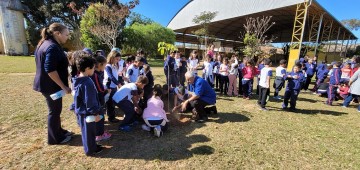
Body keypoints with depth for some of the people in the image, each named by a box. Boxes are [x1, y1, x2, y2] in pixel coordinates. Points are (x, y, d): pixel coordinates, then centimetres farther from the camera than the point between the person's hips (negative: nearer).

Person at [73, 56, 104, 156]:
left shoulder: (78, 81, 4)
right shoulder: (87, 83, -27)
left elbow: (78, 98, 14)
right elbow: (90, 101, -25)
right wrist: (96, 113, -17)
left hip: (81, 111, 10)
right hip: (87, 112, -10)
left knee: (86, 131, 22)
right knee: (89, 132, 8)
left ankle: (91, 146, 39)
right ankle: (90, 150, 26)